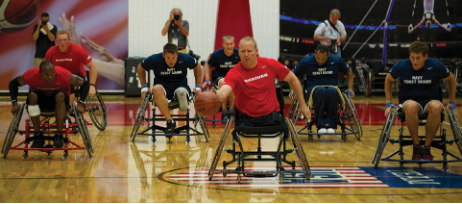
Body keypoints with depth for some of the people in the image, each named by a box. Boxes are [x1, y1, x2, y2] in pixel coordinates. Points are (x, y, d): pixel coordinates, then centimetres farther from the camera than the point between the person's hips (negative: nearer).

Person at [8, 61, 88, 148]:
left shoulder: (63, 75, -31)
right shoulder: (31, 75, -29)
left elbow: (84, 84, -21)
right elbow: (13, 83, -12)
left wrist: (80, 104, -31)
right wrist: (14, 103, -23)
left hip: (58, 100, -1)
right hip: (40, 99, 1)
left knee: (60, 95, -34)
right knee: (32, 95, -31)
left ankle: (59, 135, -26)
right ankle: (38, 136, -24)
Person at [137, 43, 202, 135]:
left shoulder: (185, 59, -10)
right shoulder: (154, 60, -12)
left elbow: (197, 67, 11)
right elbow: (140, 68, 7)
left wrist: (198, 87, 7)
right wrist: (144, 87, 1)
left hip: (181, 86, 0)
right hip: (162, 86, 0)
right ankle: (170, 121, -40)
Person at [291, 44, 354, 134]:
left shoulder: (337, 61, 4)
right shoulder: (305, 62, 1)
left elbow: (349, 72, 20)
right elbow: (293, 75, 15)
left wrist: (350, 88, 11)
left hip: (332, 88, 1)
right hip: (313, 89, -1)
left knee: (332, 91, -39)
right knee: (321, 91, -40)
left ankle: (331, 124, -29)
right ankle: (321, 125, -34)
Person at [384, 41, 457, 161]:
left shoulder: (436, 66, -9)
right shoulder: (401, 66, -8)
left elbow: (450, 79, 10)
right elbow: (389, 80, 12)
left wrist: (452, 103, 10)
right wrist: (389, 103, 8)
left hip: (430, 100, 0)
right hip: (409, 100, 0)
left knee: (436, 107, -39)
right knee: (411, 107, -40)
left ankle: (426, 148, -24)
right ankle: (417, 147, -25)